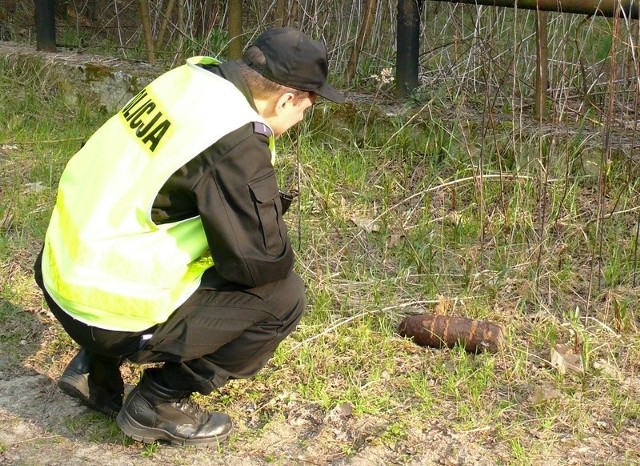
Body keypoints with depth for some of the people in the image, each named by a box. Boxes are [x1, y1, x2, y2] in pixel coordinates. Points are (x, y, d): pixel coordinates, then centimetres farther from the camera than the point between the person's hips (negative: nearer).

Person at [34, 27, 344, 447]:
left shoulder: (193, 82, 3)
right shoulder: (234, 144, -22)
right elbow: (265, 262, -16)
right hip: (112, 311, -8)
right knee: (284, 297, -1)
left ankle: (96, 368, 23)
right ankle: (159, 403, 5)